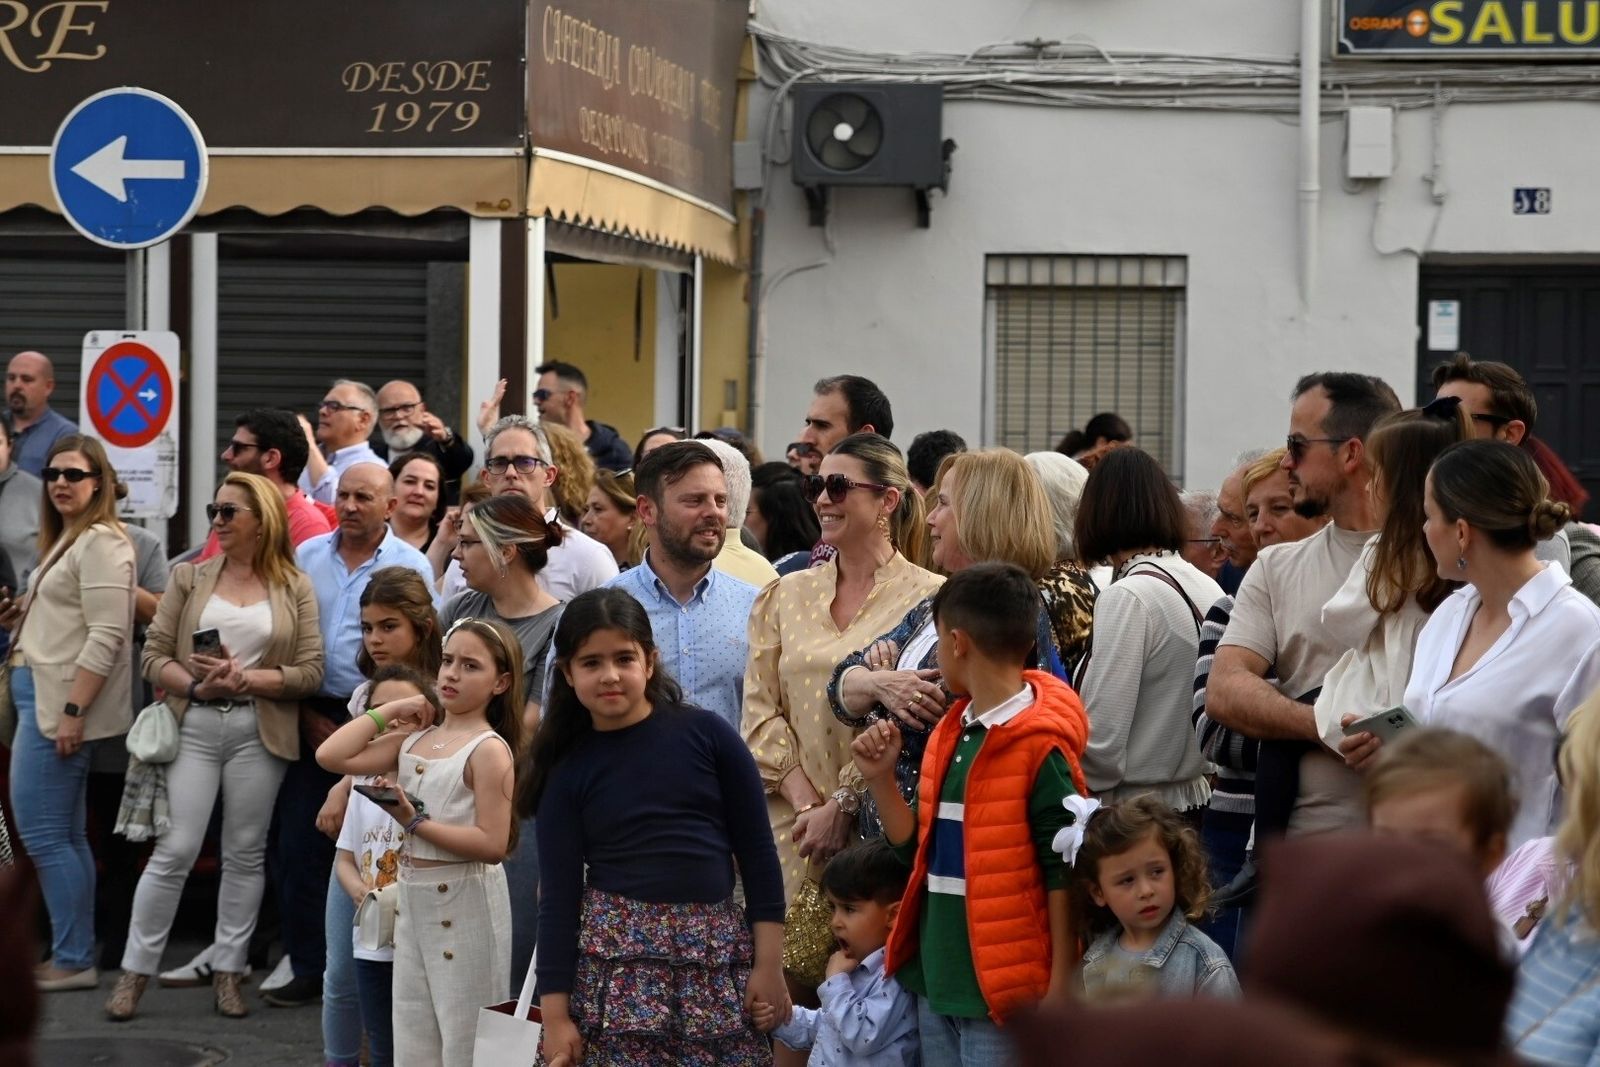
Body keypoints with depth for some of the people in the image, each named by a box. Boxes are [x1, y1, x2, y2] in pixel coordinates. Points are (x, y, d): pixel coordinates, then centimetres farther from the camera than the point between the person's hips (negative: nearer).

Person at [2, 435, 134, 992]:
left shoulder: (101, 543, -12)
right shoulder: (67, 540, 18)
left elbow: (106, 635, -20)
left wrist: (72, 711, -23)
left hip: (58, 701, -10)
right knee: (64, 836, 11)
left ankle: (73, 960, -2)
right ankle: (74, 957, 16)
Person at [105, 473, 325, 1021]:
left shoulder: (295, 587, 3)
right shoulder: (190, 578, 7)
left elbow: (310, 671, -3)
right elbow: (154, 653, 3)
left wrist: (245, 678, -15)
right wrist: (196, 685, -14)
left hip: (259, 730, 0)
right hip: (194, 726, 0)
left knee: (245, 853, 6)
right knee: (174, 851, -3)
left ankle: (228, 971, 16)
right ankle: (135, 970, 6)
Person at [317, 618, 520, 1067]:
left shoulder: (489, 749, -12)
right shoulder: (413, 740, 8)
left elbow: (492, 845, -19)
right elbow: (331, 756, 1)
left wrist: (415, 822, -20)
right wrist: (389, 710, 3)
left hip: (464, 902, -7)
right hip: (412, 896, 7)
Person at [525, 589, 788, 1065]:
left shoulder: (705, 733, 0)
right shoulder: (569, 771, 2)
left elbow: (756, 849, 2)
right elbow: (560, 894, 1)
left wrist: (769, 962, -1)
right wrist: (555, 1012, -4)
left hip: (717, 959, 0)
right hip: (613, 967, 0)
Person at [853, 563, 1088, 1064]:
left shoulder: (1040, 746, -13)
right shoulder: (949, 735, 12)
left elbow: (1063, 873, -13)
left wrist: (1060, 986, -14)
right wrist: (880, 779, 4)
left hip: (1003, 989, -8)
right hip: (936, 981, 8)